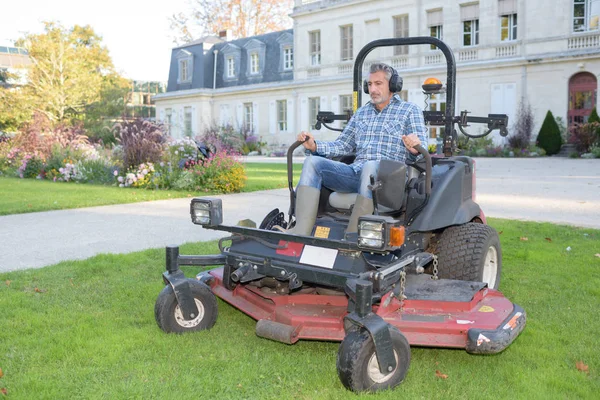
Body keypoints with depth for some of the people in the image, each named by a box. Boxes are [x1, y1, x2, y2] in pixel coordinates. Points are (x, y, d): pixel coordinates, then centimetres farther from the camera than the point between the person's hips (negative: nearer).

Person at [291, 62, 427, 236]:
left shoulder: (410, 110, 10)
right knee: (312, 161, -15)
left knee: (371, 166, -39)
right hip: (355, 172, 5)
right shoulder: (361, 113, 25)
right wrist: (315, 146, 5)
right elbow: (342, 145, 23)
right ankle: (301, 232, -31)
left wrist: (415, 149, -24)